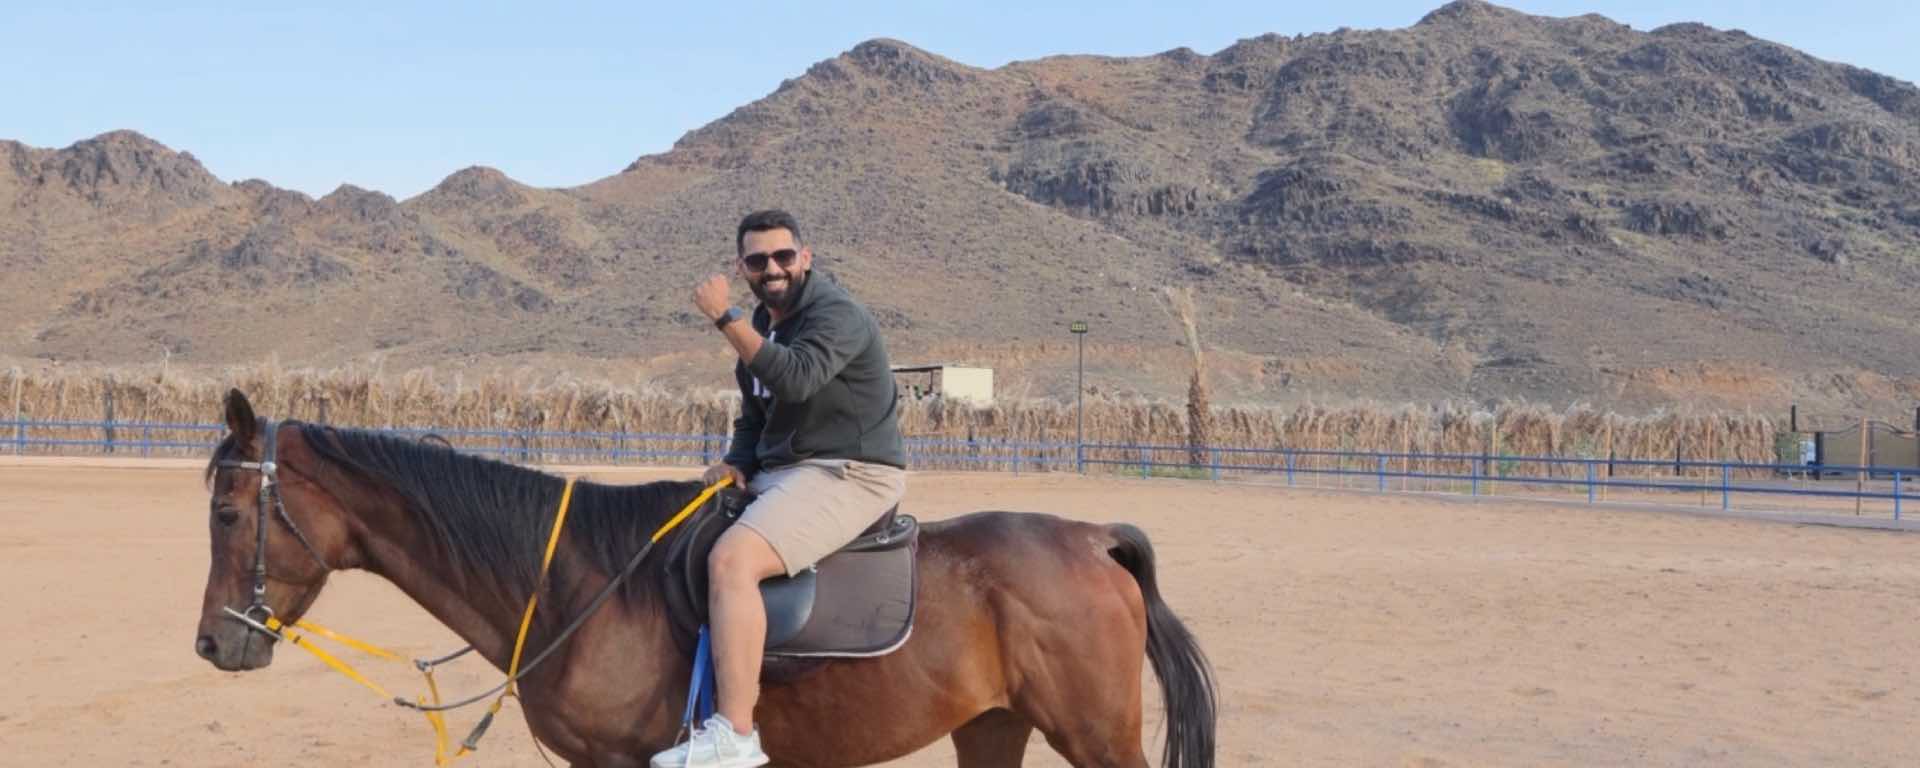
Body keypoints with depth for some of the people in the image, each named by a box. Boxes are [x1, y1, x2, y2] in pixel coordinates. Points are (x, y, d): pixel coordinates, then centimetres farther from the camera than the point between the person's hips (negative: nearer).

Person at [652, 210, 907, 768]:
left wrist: (725, 318, -29)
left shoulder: (837, 314, -13)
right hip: (778, 474, 10)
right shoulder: (763, 324, 15)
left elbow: (794, 379, -32)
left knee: (731, 559, -30)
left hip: (849, 476, -10)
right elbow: (755, 416, 22)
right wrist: (738, 463, 2)